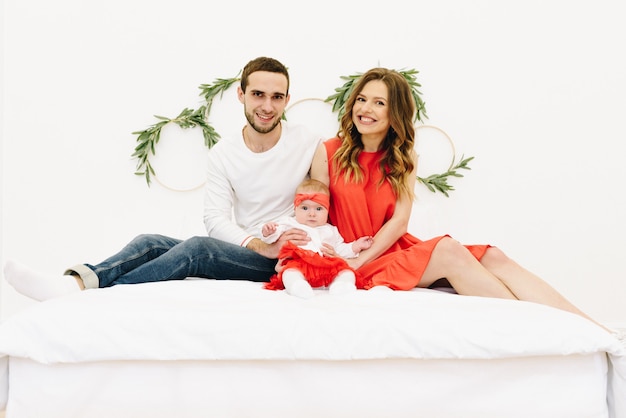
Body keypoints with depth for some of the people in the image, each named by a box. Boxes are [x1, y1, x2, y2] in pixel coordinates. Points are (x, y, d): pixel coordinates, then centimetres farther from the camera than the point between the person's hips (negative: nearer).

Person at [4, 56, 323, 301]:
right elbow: (216, 219, -2)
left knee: (197, 248, -30)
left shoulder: (310, 145, -4)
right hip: (243, 250, 5)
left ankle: (84, 288, -36)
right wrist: (259, 246, -20)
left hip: (284, 263, -5)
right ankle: (73, 282, -40)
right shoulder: (223, 153, 6)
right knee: (151, 243, -17)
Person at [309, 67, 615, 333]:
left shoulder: (403, 157, 10)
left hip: (397, 249, 4)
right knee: (449, 250, -29)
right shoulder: (328, 153, 0)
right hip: (356, 267, -4)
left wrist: (361, 258, -16)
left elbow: (399, 221, -2)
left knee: (491, 258, -19)